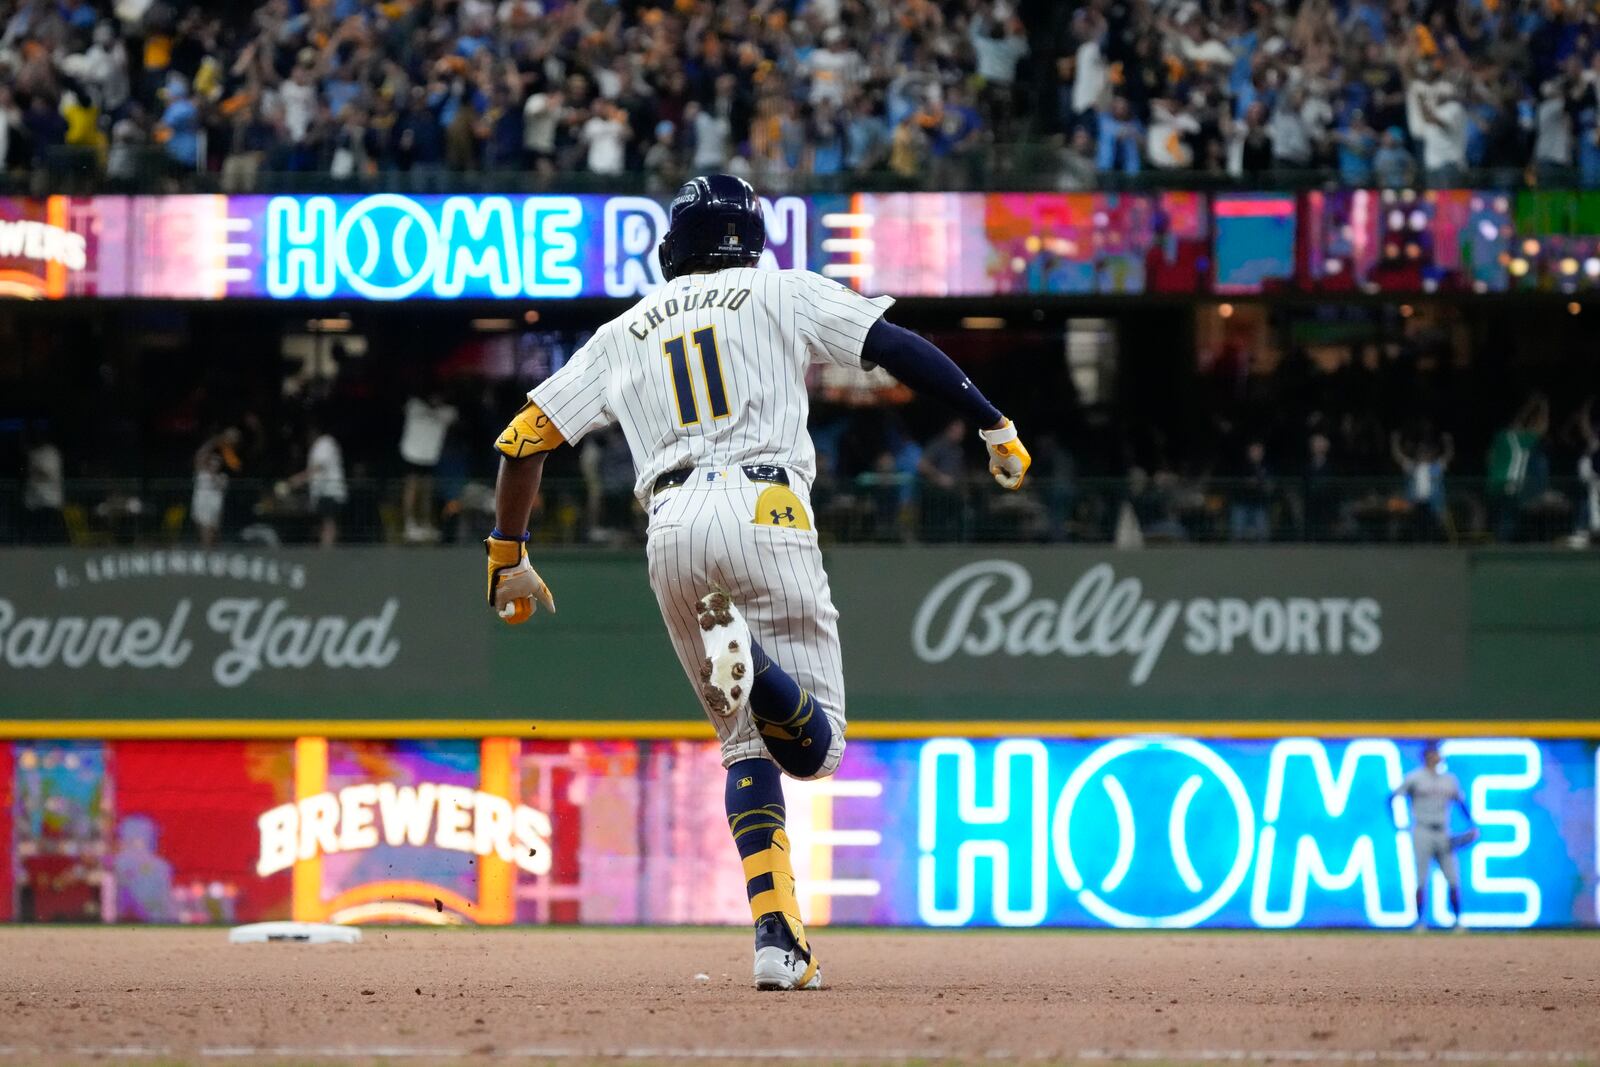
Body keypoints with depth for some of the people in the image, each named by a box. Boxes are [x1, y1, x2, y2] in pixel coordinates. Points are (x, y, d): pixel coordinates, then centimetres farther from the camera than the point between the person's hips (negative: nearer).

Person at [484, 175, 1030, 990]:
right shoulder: (783, 294, 16)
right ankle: (754, 665, -40)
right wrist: (995, 427, 7)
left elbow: (524, 439, 21)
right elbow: (899, 348, 4)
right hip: (763, 509, -3)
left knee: (749, 745, 13)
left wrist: (508, 556, 30)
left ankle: (778, 939, -6)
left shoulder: (623, 335, 24)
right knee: (813, 748, -5)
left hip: (670, 532, 3)